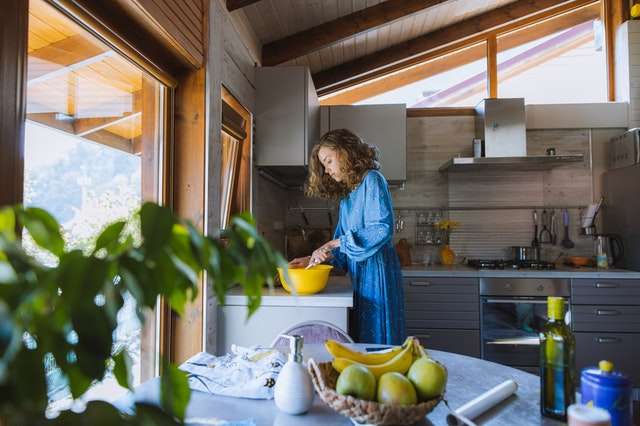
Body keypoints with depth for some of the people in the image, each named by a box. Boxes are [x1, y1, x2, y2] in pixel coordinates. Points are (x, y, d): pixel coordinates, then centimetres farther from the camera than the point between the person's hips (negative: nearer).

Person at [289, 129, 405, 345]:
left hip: (377, 271, -8)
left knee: (377, 341, -1)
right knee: (361, 339, 11)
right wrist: (312, 259, 2)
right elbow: (340, 243, 16)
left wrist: (335, 244, -20)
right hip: (359, 275, 8)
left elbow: (382, 228, -20)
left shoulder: (372, 180, -7)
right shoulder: (346, 194, 18)